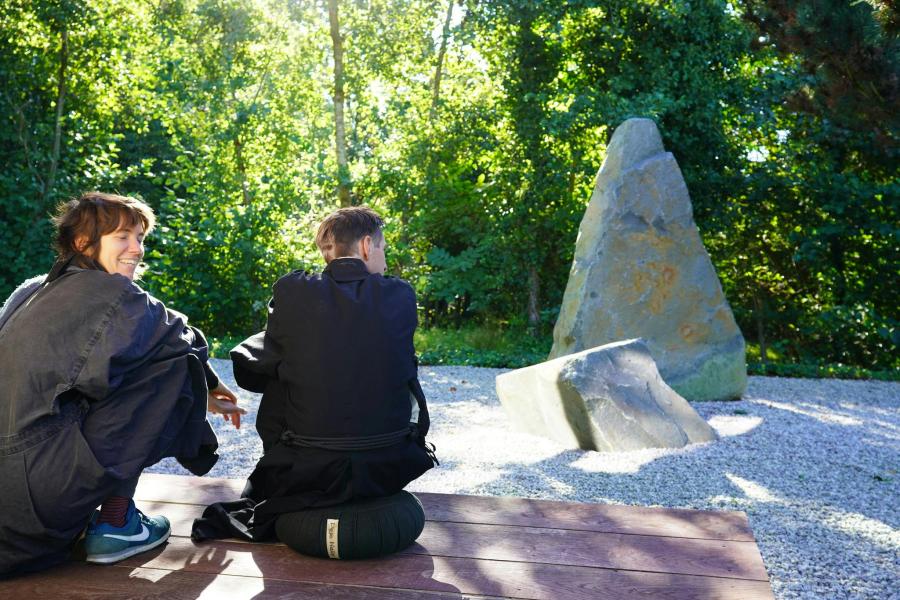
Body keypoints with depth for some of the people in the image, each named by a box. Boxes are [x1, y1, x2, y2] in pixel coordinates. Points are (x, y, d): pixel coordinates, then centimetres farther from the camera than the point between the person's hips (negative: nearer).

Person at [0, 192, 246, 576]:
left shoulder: (31, 293, 18)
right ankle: (114, 524, 2)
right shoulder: (114, 295, -6)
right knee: (175, 366, -2)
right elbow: (182, 341, 6)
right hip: (38, 483, -9)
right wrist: (209, 388, 28)